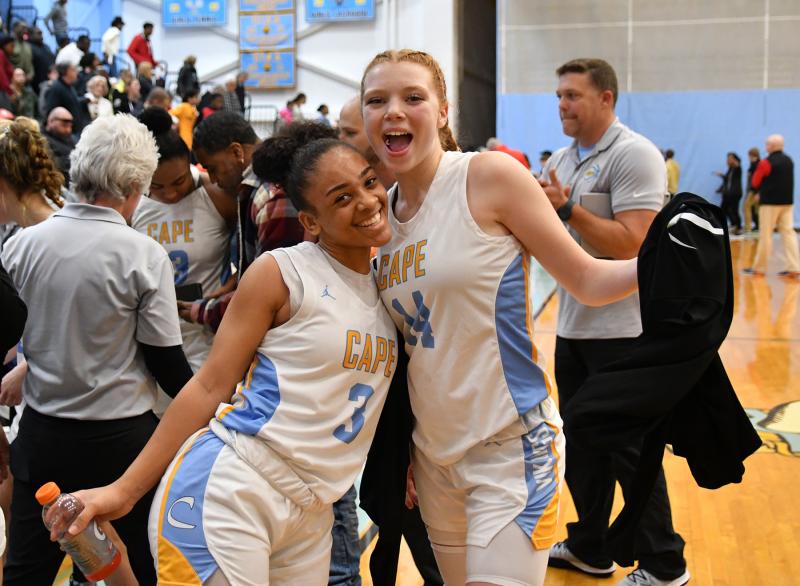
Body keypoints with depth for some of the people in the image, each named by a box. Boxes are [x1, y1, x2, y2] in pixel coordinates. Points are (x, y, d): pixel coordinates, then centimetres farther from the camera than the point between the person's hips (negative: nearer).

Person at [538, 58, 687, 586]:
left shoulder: (634, 155, -13)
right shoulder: (561, 160, 12)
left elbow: (630, 244, -23)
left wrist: (566, 208, -25)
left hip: (622, 329, -8)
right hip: (574, 325, 8)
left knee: (630, 449, 0)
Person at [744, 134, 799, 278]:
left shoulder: (766, 162, -13)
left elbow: (755, 183, -6)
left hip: (770, 203, -6)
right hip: (787, 201, 6)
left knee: (765, 235, 1)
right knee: (788, 233, 4)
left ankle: (759, 268, 8)